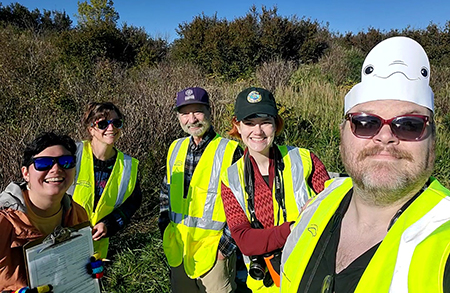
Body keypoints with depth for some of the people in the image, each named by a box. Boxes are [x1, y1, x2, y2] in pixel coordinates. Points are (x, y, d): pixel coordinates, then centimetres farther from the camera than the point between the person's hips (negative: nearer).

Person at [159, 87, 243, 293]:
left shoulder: (229, 151, -14)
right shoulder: (175, 148, 3)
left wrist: (225, 246, -13)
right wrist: (166, 233, 9)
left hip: (214, 252, -5)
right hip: (177, 252, 6)